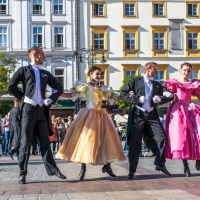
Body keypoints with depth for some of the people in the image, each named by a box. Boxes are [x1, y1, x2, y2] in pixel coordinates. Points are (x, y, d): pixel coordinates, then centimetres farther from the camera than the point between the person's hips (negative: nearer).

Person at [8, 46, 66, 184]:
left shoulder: (46, 74, 15)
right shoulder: (24, 70, 5)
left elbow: (59, 88, 17)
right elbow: (11, 86, 1)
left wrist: (51, 99, 5)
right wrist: (22, 97, 2)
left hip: (42, 110, 4)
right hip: (28, 109, -4)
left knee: (45, 141, 6)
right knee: (26, 142, -2)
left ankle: (52, 169, 12)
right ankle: (22, 173, 2)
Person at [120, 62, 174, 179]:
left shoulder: (157, 85, 18)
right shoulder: (136, 81, 7)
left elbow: (169, 96, 12)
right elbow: (123, 93, 0)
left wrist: (160, 99, -8)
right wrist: (137, 99, -13)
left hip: (152, 115, 3)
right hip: (138, 115, -3)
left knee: (162, 138, -7)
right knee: (135, 143, -3)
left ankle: (160, 164, 10)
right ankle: (132, 170, 5)